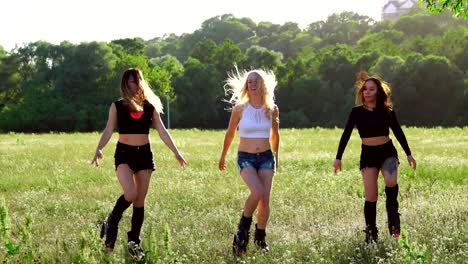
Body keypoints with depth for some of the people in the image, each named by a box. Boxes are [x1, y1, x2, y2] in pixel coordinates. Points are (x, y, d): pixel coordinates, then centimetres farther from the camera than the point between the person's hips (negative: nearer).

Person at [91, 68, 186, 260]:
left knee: (140, 200, 3)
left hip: (144, 154, 3)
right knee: (130, 194, -23)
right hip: (124, 153, -3)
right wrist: (99, 149, -21)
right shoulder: (117, 106, 1)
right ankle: (111, 223, 4)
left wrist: (176, 152, -1)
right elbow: (108, 130, -4)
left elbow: (162, 132, 6)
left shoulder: (150, 106, 6)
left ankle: (134, 242, 14)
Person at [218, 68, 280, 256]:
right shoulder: (239, 108, -5)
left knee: (265, 199, -1)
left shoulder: (272, 109, 1)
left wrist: (276, 156, 26)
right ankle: (243, 226, 0)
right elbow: (230, 134, 8)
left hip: (266, 157, 3)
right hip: (245, 157, -3)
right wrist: (223, 157, 16)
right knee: (257, 192, -25)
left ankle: (260, 237, 18)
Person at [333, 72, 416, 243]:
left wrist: (408, 154, 10)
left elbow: (398, 132, 9)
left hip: (387, 152, 0)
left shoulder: (387, 110, 0)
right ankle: (371, 233, 7)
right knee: (371, 196, -5)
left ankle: (393, 218, -5)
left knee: (391, 181, -28)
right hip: (368, 154, 0)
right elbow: (346, 134, -2)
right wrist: (338, 158, -8)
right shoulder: (357, 111, -3)